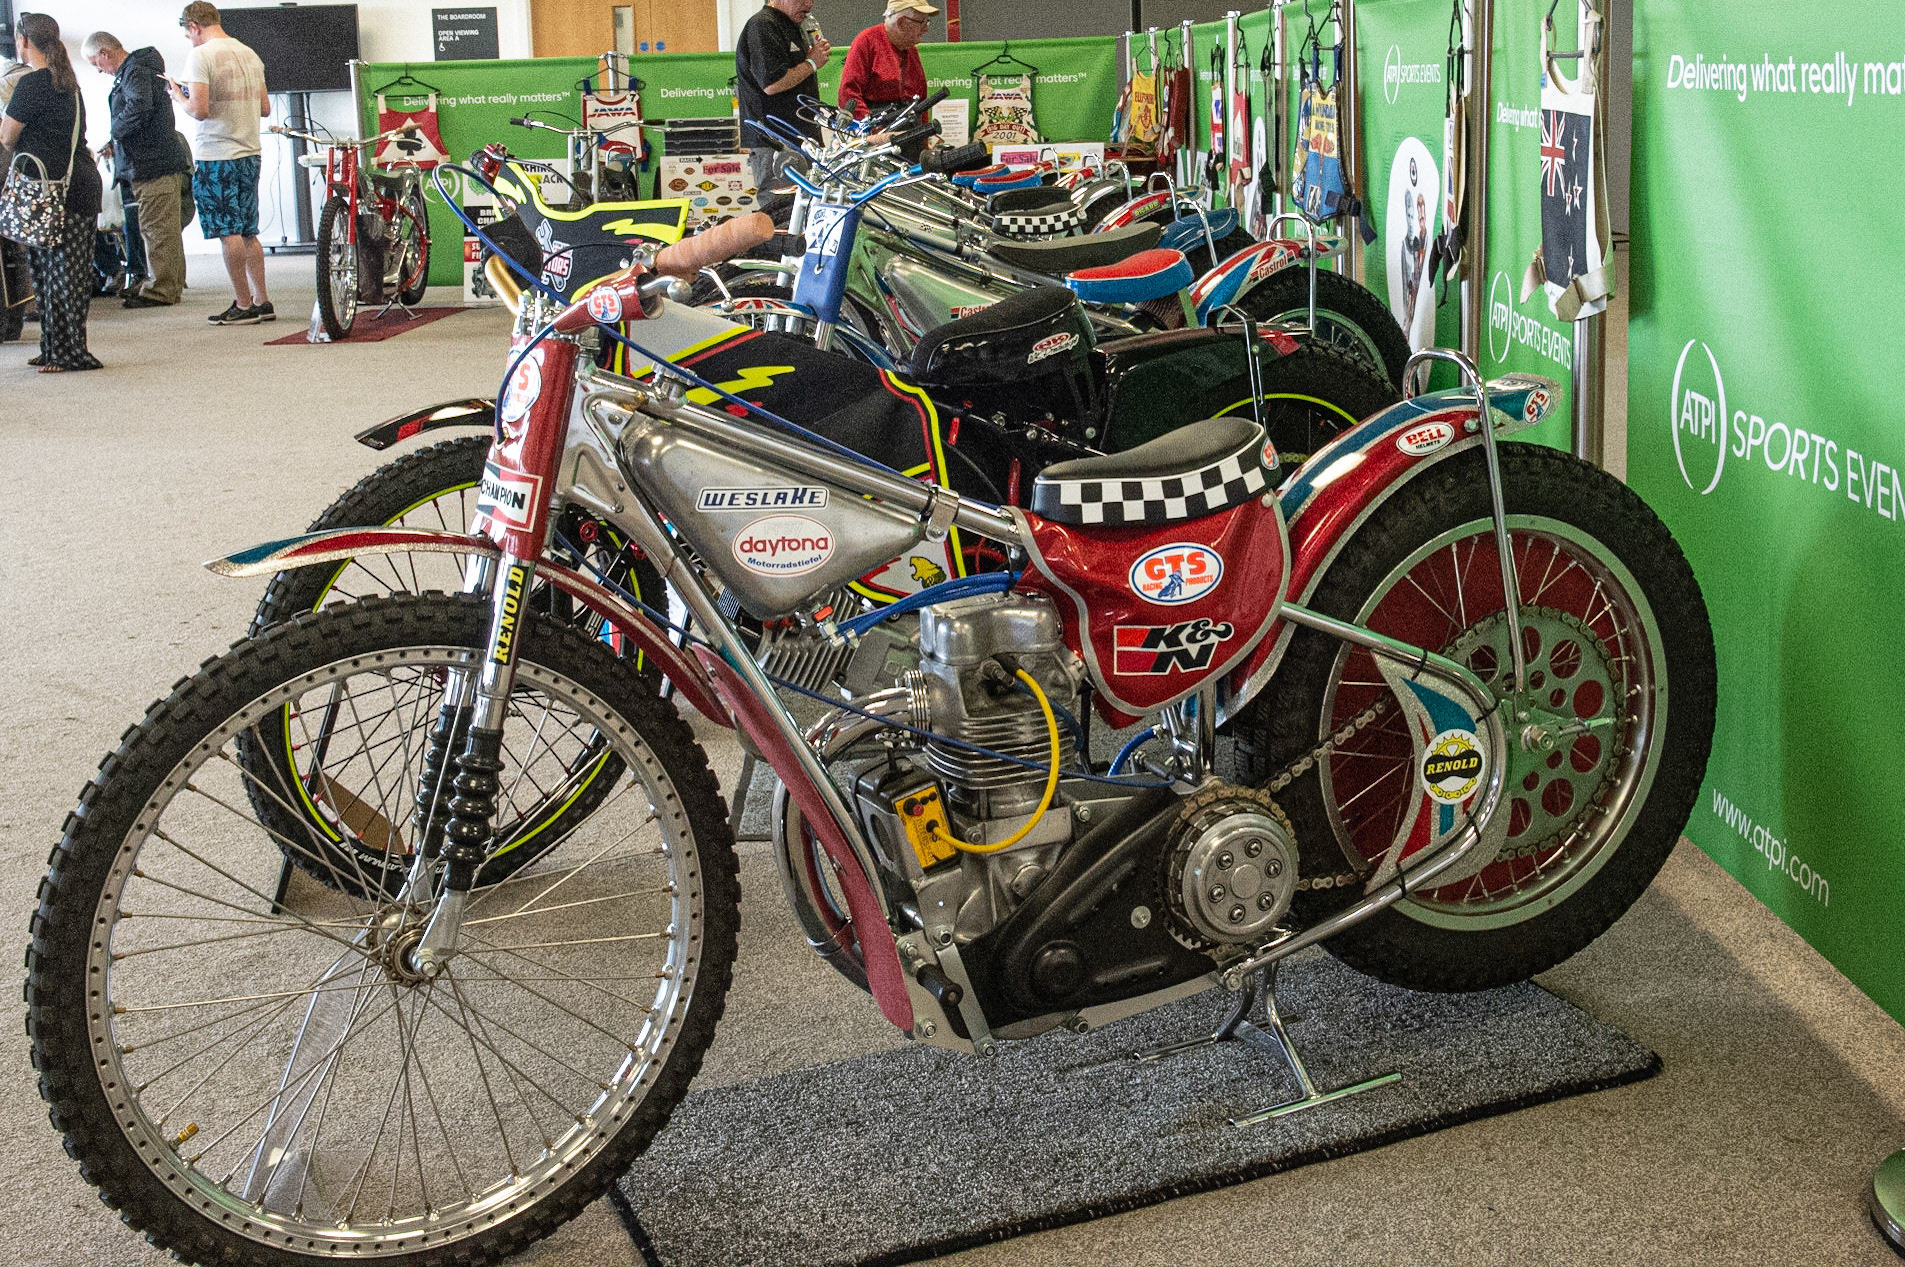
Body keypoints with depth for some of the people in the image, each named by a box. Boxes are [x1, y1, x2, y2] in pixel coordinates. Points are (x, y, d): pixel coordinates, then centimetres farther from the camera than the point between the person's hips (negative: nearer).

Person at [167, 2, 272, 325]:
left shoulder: (202, 55, -11)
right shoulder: (249, 54, 10)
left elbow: (199, 110, -17)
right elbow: (264, 108, 16)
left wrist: (177, 94, 2)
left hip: (217, 157, -7)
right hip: (249, 153, 7)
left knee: (229, 233, -1)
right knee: (248, 233, 13)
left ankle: (244, 305, 2)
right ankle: (262, 302, 14)